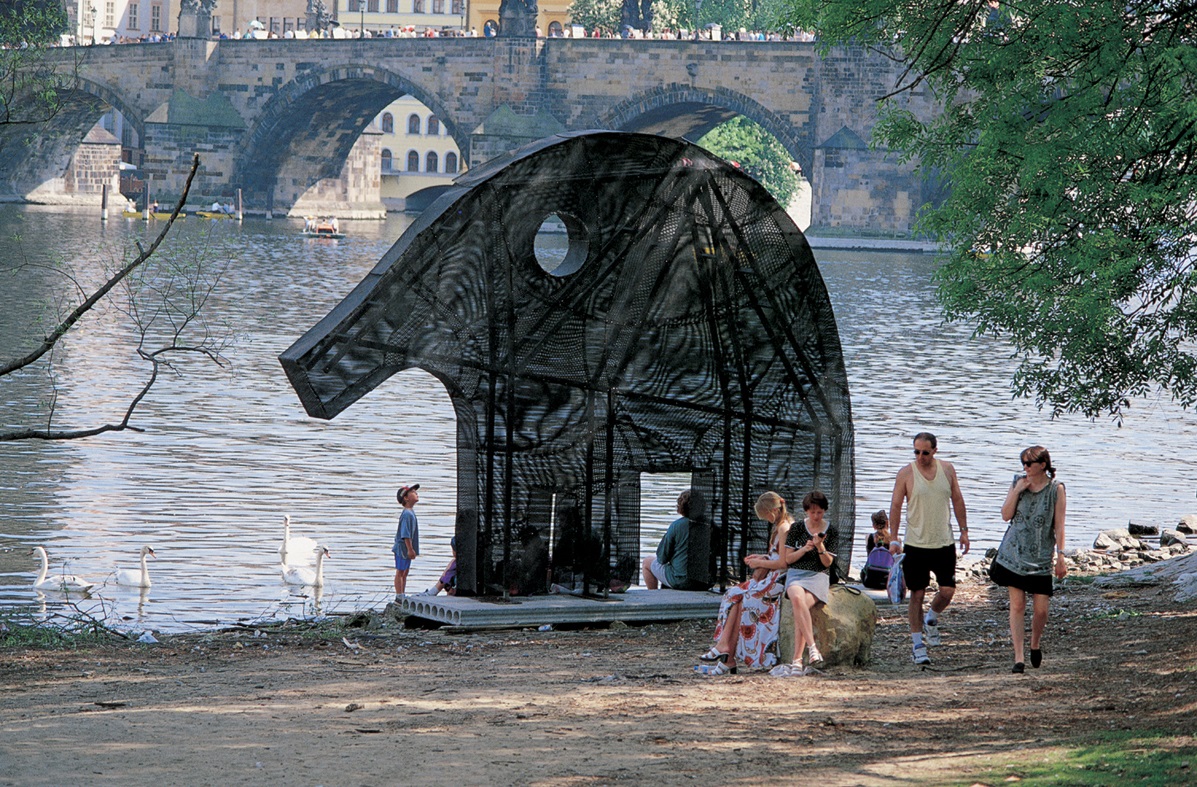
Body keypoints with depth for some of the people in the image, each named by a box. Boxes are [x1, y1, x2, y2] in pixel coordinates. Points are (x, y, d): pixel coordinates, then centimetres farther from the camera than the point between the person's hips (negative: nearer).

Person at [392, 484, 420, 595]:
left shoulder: (410, 512, 12)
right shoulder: (407, 514, -20)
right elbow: (405, 534, -24)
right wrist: (410, 549, -23)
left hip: (407, 549, 10)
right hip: (403, 548, -10)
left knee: (404, 572, 15)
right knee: (400, 572, -4)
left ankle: (401, 595, 22)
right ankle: (399, 596, -1)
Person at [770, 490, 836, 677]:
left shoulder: (830, 532, 7)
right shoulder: (797, 529, 8)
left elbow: (827, 563, 3)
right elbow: (787, 559, 7)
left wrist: (820, 547, -15)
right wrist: (804, 549, -9)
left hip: (818, 576, -1)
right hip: (796, 574, 1)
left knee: (800, 608, -31)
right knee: (797, 599, -37)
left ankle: (797, 662, -35)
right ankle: (812, 648, -41)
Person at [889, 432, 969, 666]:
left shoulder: (947, 470, 4)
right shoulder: (906, 473, -5)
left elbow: (957, 500, 14)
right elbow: (896, 506, -1)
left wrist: (964, 530, 11)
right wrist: (893, 538, -7)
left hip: (944, 543, 3)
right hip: (916, 544, -3)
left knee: (947, 591, -2)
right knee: (917, 594, -1)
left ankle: (931, 620, 29)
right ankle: (917, 643, 6)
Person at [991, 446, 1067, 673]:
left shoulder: (1056, 489, -2)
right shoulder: (1018, 483, 5)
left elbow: (1059, 526, -3)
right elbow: (1006, 515, 2)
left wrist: (1060, 556, -7)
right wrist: (1017, 491, -9)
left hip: (1040, 557, -2)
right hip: (1014, 553, 2)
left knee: (1041, 609, -2)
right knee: (1017, 605, -3)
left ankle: (1035, 644, 27)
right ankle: (1018, 657, 0)